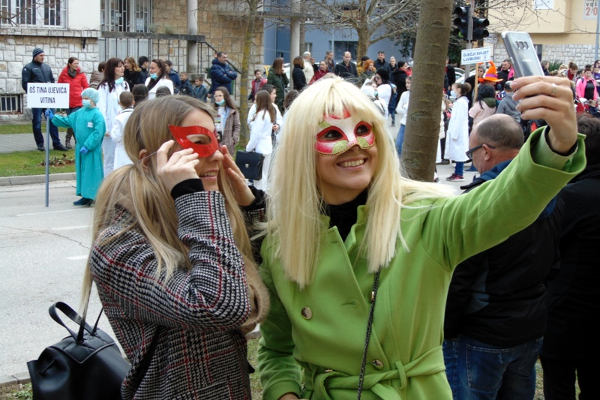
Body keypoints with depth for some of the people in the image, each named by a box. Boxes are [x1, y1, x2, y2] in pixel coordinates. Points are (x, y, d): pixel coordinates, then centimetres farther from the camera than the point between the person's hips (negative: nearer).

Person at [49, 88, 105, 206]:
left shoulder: (97, 114, -12)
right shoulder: (79, 112, 12)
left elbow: (98, 132, -19)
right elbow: (67, 120, 23)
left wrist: (87, 146, -22)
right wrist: (53, 117, 15)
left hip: (92, 150, -8)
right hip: (80, 148, 8)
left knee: (90, 172, -6)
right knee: (82, 171, 10)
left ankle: (89, 196, -3)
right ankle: (85, 196, 16)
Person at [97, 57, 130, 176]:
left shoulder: (125, 85, 14)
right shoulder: (105, 86, -5)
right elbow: (101, 107, -8)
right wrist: (104, 128, -15)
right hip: (111, 129, -5)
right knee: (110, 159, 0)